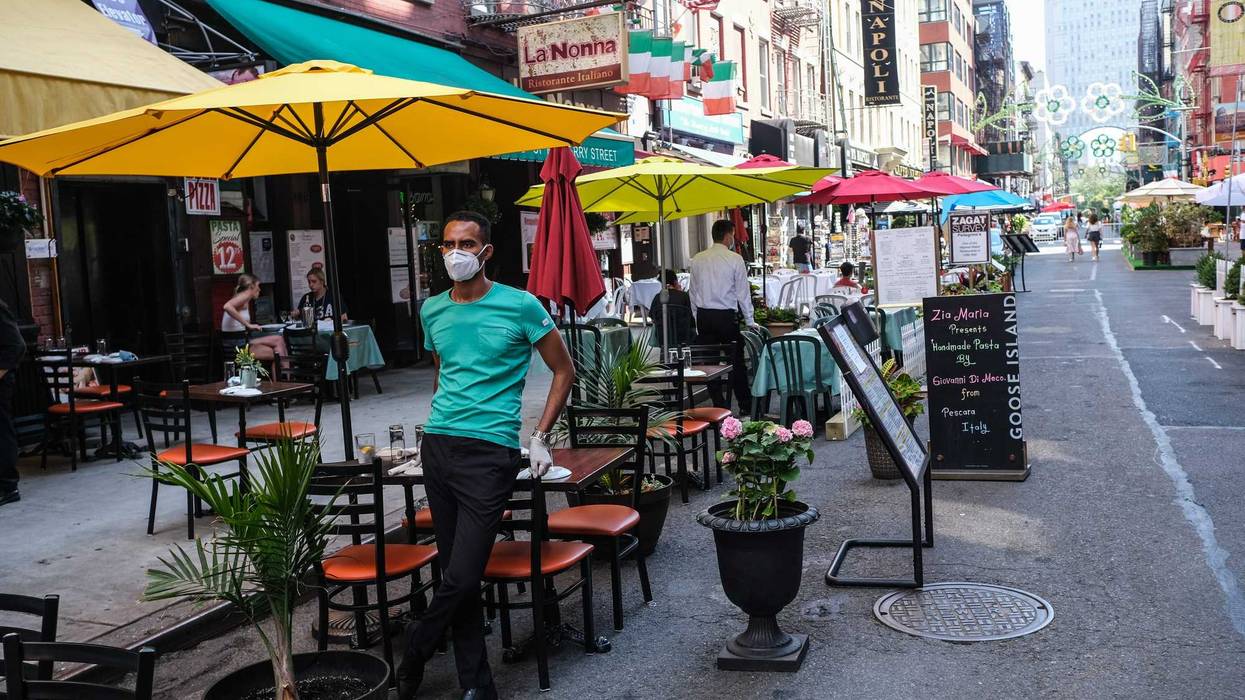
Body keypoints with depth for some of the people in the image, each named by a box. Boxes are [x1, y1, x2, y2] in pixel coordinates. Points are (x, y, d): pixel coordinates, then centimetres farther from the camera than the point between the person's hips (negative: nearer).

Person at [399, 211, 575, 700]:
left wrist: (540, 439, -2)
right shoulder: (432, 311, 10)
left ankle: (414, 654, 18)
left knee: (462, 577, -8)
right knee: (457, 574, 8)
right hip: (437, 447, 5)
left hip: (490, 452, -5)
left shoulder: (520, 306, -5)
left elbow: (563, 371, 2)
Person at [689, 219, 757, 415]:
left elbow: (693, 291, 8)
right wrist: (750, 321, 5)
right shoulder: (735, 259, -7)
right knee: (736, 361, 6)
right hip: (726, 316, -3)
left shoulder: (698, 259, 5)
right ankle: (745, 406, 14)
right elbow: (743, 292, -4)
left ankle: (720, 406, 10)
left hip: (704, 316, 3)